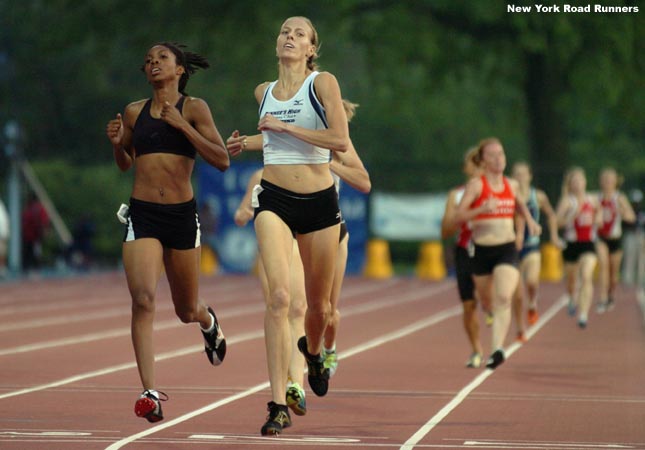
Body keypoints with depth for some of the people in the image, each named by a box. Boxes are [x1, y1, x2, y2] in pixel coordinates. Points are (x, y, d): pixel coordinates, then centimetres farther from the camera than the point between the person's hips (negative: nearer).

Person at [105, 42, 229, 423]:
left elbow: (222, 160, -8)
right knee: (143, 299, -18)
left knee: (187, 311, 13)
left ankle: (208, 322, 52)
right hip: (142, 215, 1)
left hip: (182, 215, -1)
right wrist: (117, 143, 0)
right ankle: (150, 392, -19)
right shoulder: (135, 112, 8)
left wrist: (182, 125, -14)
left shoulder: (194, 108, -1)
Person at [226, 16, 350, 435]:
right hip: (275, 200, 1)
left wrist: (284, 127, -15)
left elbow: (341, 140, -18)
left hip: (319, 201, -1)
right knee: (279, 296, -19)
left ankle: (312, 351, 51)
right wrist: (246, 143, 13)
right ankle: (279, 404, -21)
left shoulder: (323, 83, -5)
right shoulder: (264, 92, 9)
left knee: (320, 305, 13)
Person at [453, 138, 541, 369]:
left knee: (503, 298, -20)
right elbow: (457, 217, -13)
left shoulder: (511, 185, 7)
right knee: (487, 298, 15)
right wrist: (482, 209, -28)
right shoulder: (476, 185, -6)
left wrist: (529, 220, 14)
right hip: (481, 250, -1)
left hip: (507, 249, 1)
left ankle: (498, 349, -28)